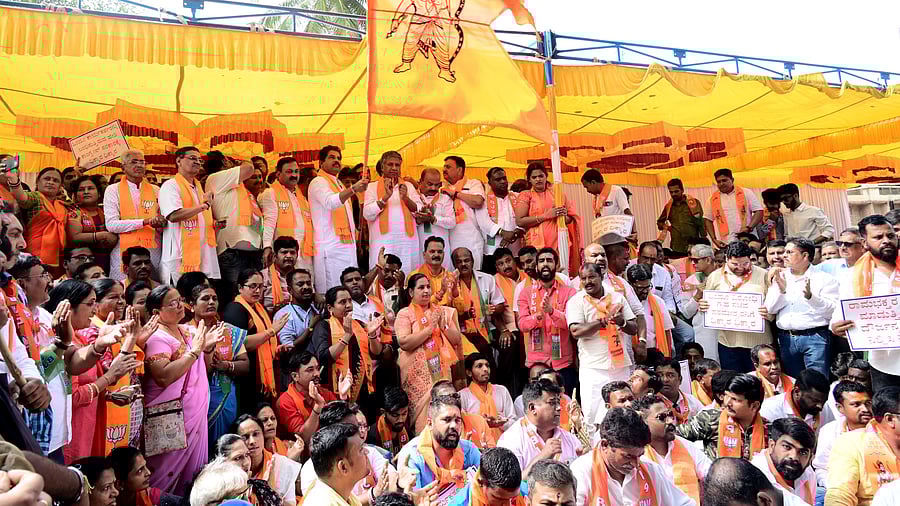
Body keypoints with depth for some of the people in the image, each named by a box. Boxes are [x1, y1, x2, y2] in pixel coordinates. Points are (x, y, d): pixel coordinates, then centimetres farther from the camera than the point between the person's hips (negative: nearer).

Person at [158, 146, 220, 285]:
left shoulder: (199, 187, 22)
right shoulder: (170, 186, -5)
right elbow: (174, 215, -20)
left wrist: (215, 223, 10)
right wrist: (204, 205, -13)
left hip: (202, 255, 8)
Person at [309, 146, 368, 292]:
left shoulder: (337, 183, 24)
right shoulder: (318, 182, -5)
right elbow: (330, 202, -28)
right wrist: (353, 189, -42)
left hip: (346, 246, 9)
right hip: (331, 248, -9)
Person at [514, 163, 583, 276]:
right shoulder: (526, 195, 7)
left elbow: (571, 219, 17)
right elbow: (519, 221, -7)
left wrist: (563, 215, -7)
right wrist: (546, 216, -11)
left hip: (559, 241, 3)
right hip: (537, 243, -2)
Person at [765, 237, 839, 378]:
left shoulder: (825, 279, 1)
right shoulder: (780, 277, 12)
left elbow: (832, 311, -8)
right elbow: (770, 308, 4)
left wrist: (810, 296, -22)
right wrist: (781, 290, -11)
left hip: (815, 337, -4)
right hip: (786, 338, 4)